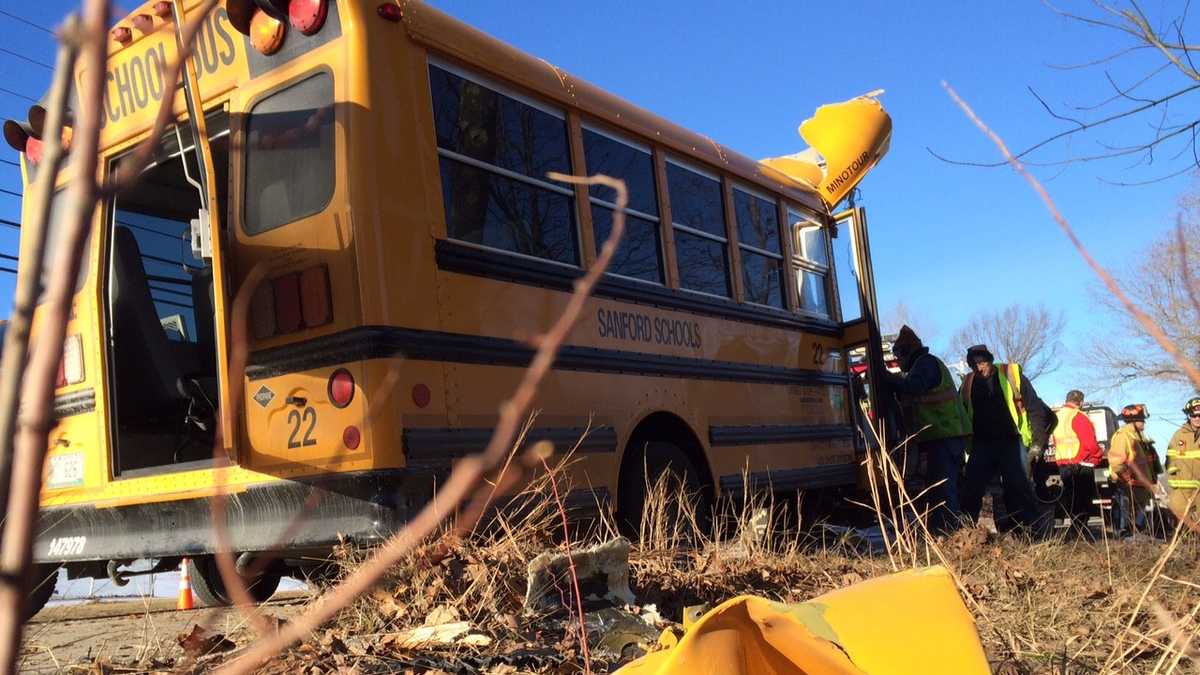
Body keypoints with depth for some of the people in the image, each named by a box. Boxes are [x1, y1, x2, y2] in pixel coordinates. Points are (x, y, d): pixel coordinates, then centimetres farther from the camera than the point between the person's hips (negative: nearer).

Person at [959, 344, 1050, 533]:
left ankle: (1037, 531, -2)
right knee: (970, 492, -1)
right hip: (981, 445, 3)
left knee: (1020, 490, -7)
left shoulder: (1011, 375, -3)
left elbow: (1035, 409, -1)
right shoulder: (969, 383, 8)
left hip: (1009, 443, -3)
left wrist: (1037, 442, -4)